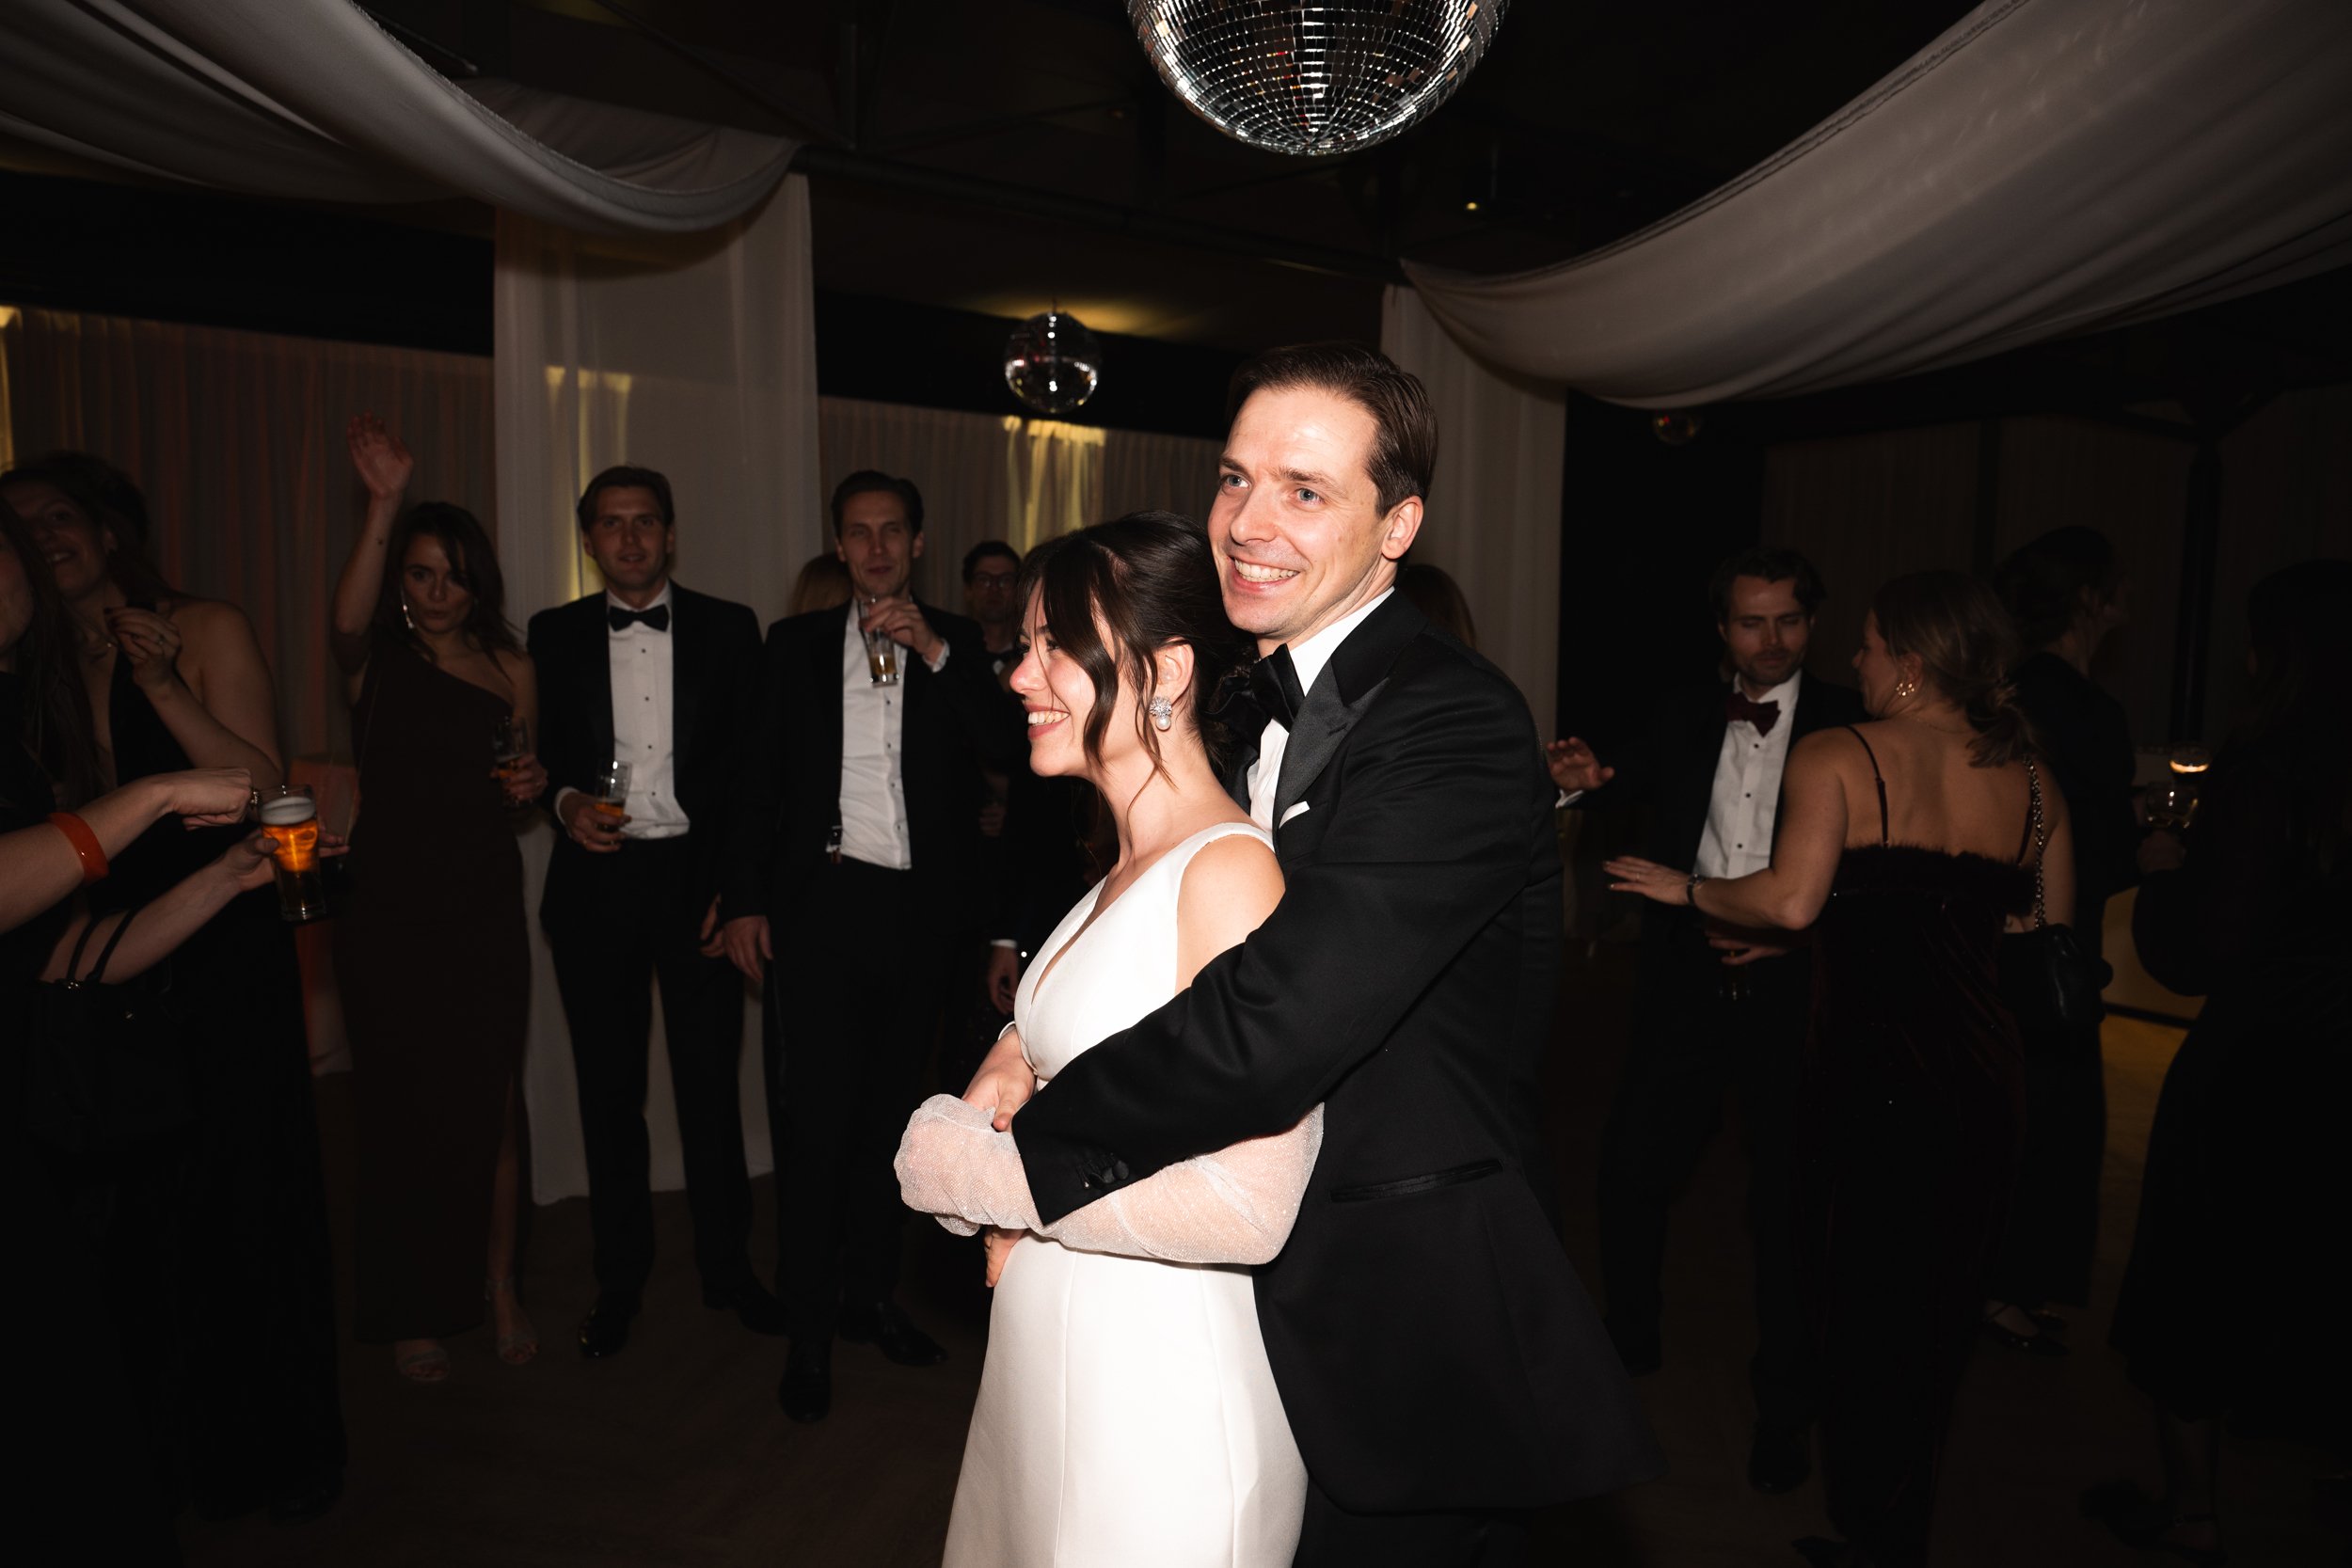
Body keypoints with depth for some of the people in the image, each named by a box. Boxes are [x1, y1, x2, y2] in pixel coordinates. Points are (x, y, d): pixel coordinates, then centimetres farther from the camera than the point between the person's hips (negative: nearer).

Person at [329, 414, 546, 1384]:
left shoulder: (511, 669, 10)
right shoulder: (377, 660, 1)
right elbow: (349, 621, -24)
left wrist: (533, 786, -5)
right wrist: (383, 504, -31)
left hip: (486, 910, 2)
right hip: (389, 910, -2)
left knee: (489, 1105, 6)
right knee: (401, 1106, 5)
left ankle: (496, 1288, 22)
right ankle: (411, 1313, 20)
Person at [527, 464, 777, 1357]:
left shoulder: (728, 629, 4)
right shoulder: (554, 635, 8)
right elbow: (542, 755, 12)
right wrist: (566, 802, -11)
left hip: (695, 877, -1)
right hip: (596, 884, 1)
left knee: (711, 1081, 4)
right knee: (609, 1089, 9)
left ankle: (727, 1267, 21)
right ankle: (620, 1278, 25)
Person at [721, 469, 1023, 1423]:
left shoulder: (955, 644, 8)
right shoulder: (795, 645, 9)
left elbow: (1004, 750, -7)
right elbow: (758, 779, 6)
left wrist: (933, 650, -15)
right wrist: (745, 898, -1)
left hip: (921, 909, 1)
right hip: (819, 905, -1)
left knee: (888, 1114, 12)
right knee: (814, 1123, -1)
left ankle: (870, 1296, 29)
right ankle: (809, 1333, 13)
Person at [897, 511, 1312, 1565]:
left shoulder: (1230, 868, -22)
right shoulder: (1129, 871, 6)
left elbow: (1248, 1209, -26)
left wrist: (976, 1172, -17)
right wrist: (1021, 1209, -2)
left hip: (1157, 1390, -8)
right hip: (1052, 1357, 8)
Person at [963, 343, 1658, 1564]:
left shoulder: (1453, 728, -25)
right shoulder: (1267, 707, 6)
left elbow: (1267, 1024, -33)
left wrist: (1012, 1156, -20)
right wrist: (1032, 1041, -9)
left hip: (1409, 1326, -8)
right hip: (1280, 1306, 8)